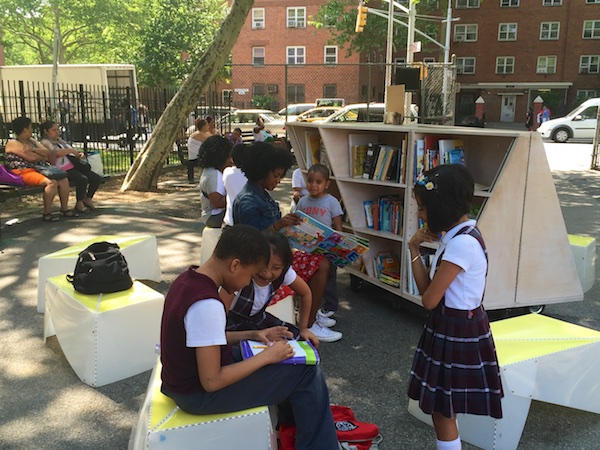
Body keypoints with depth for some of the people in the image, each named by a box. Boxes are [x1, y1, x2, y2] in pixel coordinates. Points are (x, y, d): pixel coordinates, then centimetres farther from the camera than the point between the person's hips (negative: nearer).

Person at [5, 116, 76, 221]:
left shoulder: (32, 141, 21)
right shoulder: (13, 143, -4)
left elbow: (47, 152, 6)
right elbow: (31, 158, -15)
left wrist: (34, 149, -12)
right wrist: (43, 157, 4)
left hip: (39, 170, 8)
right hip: (24, 173, -8)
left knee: (63, 179, -10)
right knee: (52, 182, -31)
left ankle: (64, 209, -1)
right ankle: (47, 213, -23)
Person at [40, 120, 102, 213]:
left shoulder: (60, 140, 26)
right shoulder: (45, 142, -1)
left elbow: (73, 153, 31)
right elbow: (57, 152, -20)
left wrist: (79, 154, 8)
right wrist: (71, 150, -10)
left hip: (74, 166, 9)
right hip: (63, 170, -9)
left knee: (97, 178, -5)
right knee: (83, 179, -32)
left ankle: (88, 199, 15)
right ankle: (79, 203, -14)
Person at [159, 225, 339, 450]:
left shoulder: (189, 279, -3)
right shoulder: (208, 305, -31)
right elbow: (212, 382, -26)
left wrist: (252, 335, 1)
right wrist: (267, 356, -17)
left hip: (188, 375, 9)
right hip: (200, 393, -9)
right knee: (306, 371, -5)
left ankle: (291, 422, 36)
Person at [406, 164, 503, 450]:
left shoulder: (462, 243, -25)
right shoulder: (458, 235, 6)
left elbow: (428, 300, -20)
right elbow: (427, 288, 4)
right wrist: (414, 249, -4)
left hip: (456, 332, -9)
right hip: (452, 327, 9)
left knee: (443, 412, 6)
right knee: (441, 409, 21)